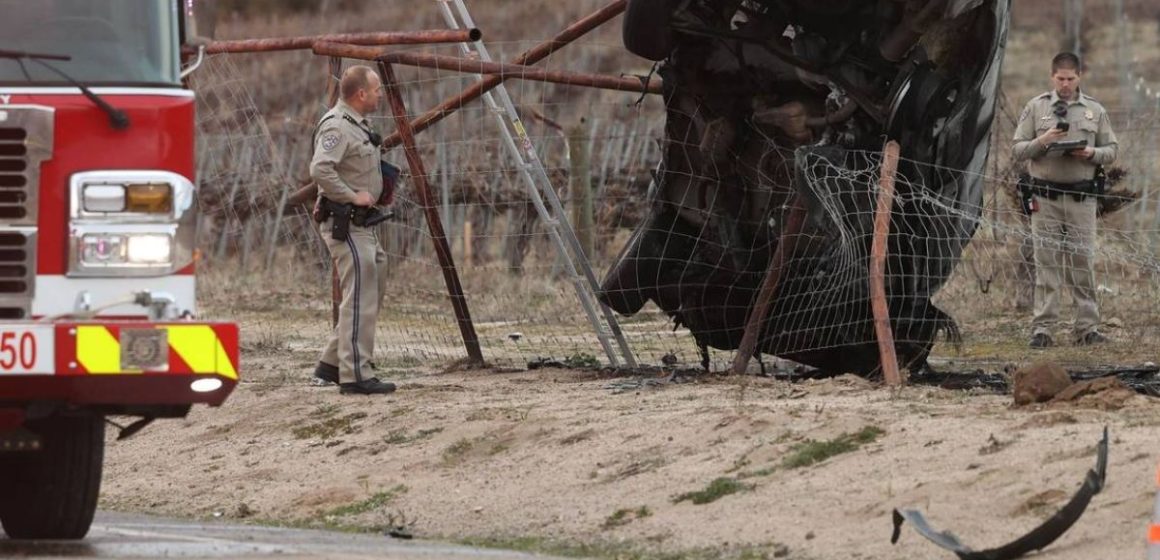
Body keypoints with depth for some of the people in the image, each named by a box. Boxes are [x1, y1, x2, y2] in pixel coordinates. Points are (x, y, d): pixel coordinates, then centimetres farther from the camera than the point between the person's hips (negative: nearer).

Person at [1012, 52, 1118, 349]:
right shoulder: (1036, 108, 7)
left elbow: (1111, 150, 12)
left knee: (1082, 262, 0)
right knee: (1046, 263, -2)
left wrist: (1092, 153, -9)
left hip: (1082, 198, 1)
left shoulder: (1095, 111, 11)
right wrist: (1042, 141, -13)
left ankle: (1088, 327, 3)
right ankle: (1042, 329, -2)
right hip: (1046, 198, -1)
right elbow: (1017, 150, 5)